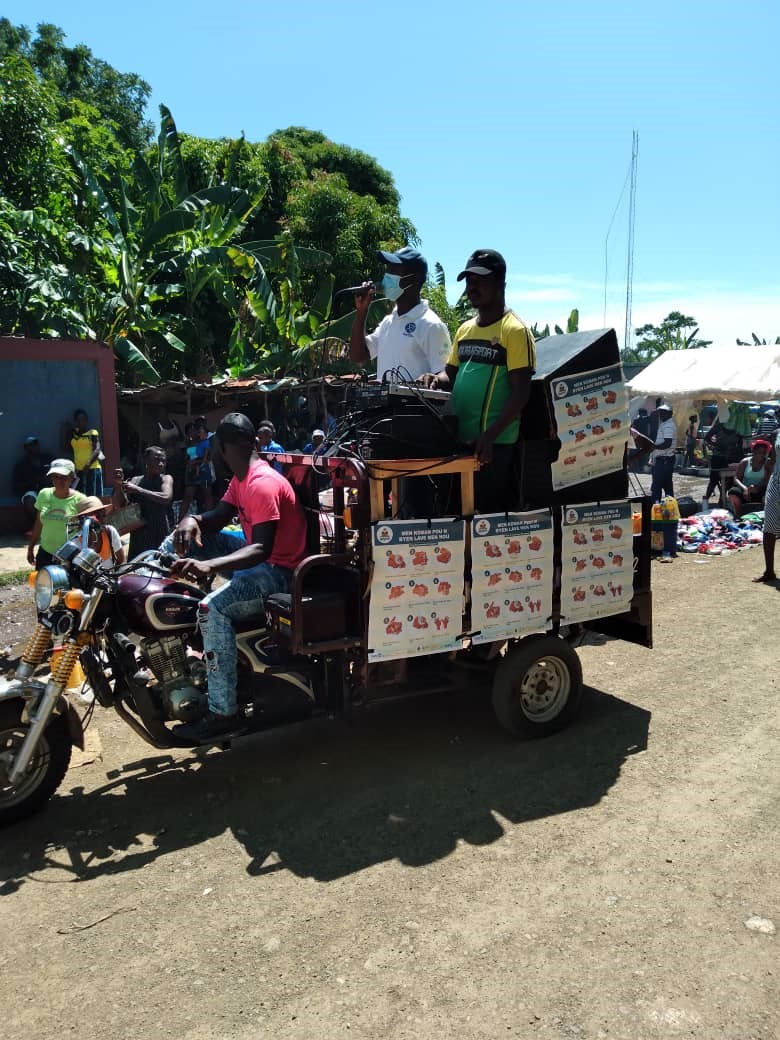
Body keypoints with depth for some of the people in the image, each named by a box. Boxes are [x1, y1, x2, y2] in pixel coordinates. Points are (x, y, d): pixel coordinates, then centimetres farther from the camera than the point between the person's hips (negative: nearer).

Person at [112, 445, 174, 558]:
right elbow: (118, 505, 9)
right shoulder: (135, 481, 12)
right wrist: (118, 484, -6)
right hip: (138, 533, 4)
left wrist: (137, 490, -15)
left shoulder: (166, 479, 4)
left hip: (161, 534, -3)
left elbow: (166, 498, -16)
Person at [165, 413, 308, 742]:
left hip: (278, 569, -11)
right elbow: (218, 518, 10)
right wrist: (192, 520, -15)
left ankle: (223, 714, -24)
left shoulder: (262, 484, -24)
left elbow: (262, 549, -32)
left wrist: (209, 566, -45)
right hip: (254, 551, 11)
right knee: (179, 543, 10)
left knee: (213, 610, -33)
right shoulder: (241, 478, 9)